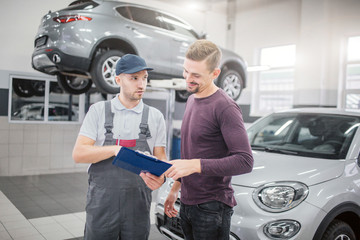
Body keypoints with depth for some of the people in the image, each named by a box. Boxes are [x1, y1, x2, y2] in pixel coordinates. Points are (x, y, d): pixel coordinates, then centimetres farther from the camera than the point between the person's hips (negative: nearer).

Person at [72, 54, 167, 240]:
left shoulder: (155, 116, 5)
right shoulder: (98, 110, 2)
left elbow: (160, 157, 4)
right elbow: (78, 153, -5)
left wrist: (160, 177, -19)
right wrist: (115, 149, -21)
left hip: (138, 208, 1)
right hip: (101, 205, -1)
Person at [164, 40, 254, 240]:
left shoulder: (225, 108, -17)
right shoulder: (192, 100, 11)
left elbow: (245, 161, -22)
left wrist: (195, 165, -27)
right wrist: (176, 186, 18)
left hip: (212, 208, -7)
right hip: (187, 203, 8)